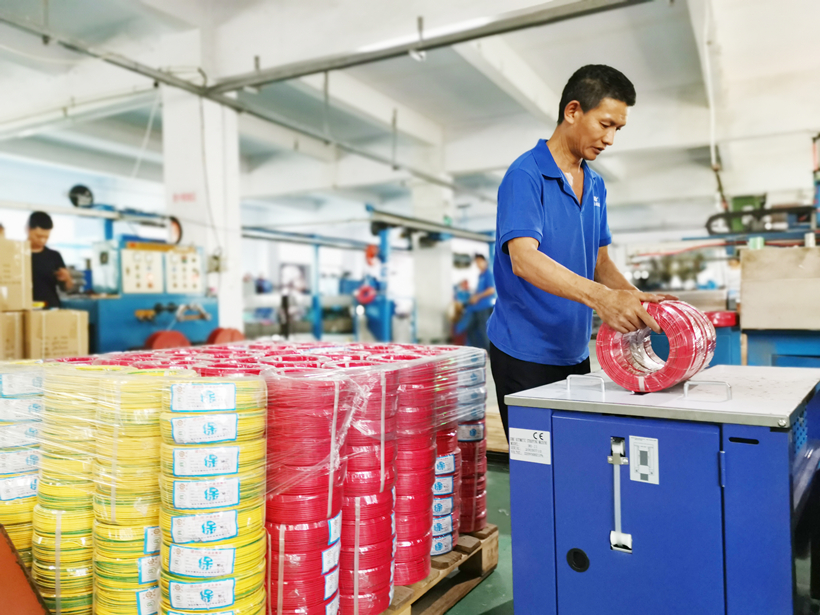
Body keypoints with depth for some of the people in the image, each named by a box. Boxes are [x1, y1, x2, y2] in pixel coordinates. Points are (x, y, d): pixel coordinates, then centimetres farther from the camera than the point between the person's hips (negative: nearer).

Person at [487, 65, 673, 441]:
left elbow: (600, 262, 14)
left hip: (575, 351, 8)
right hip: (525, 352, -8)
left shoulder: (595, 185, 12)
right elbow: (524, 259, -27)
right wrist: (599, 297, -39)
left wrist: (637, 299, -5)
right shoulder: (525, 175, -14)